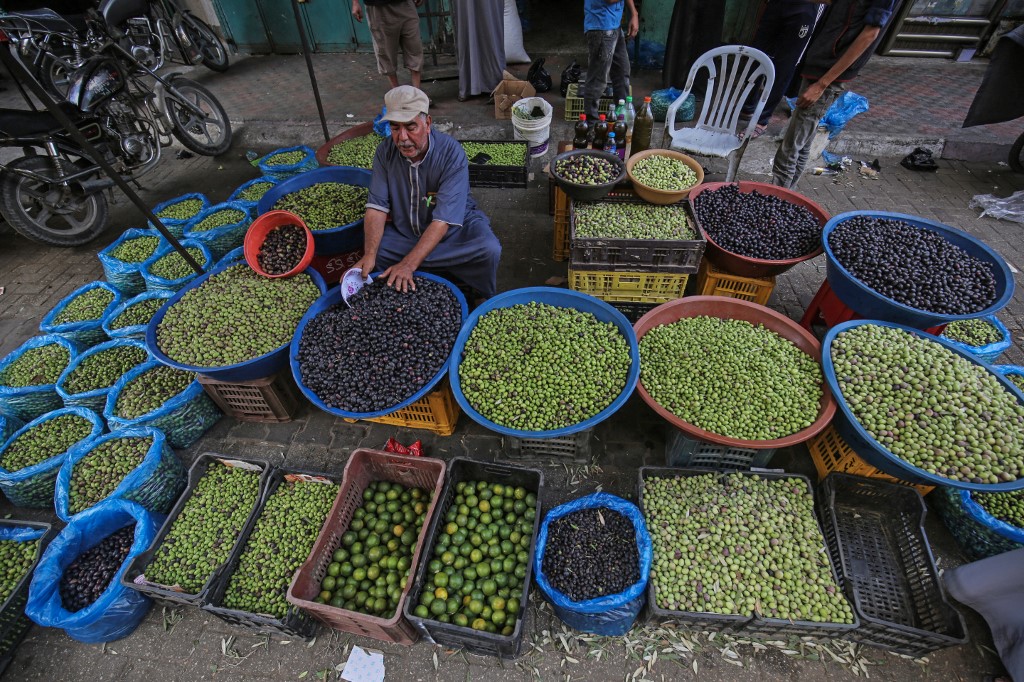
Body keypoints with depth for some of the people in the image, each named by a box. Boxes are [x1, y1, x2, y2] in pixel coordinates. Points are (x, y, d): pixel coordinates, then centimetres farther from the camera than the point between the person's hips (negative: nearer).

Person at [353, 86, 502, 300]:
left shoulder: (451, 153, -23)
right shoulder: (386, 152, -11)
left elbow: (443, 219, -30)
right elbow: (377, 206, -14)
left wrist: (409, 264, -40)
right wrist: (369, 256, -32)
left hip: (453, 228, -4)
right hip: (403, 231, 4)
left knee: (489, 250, -33)